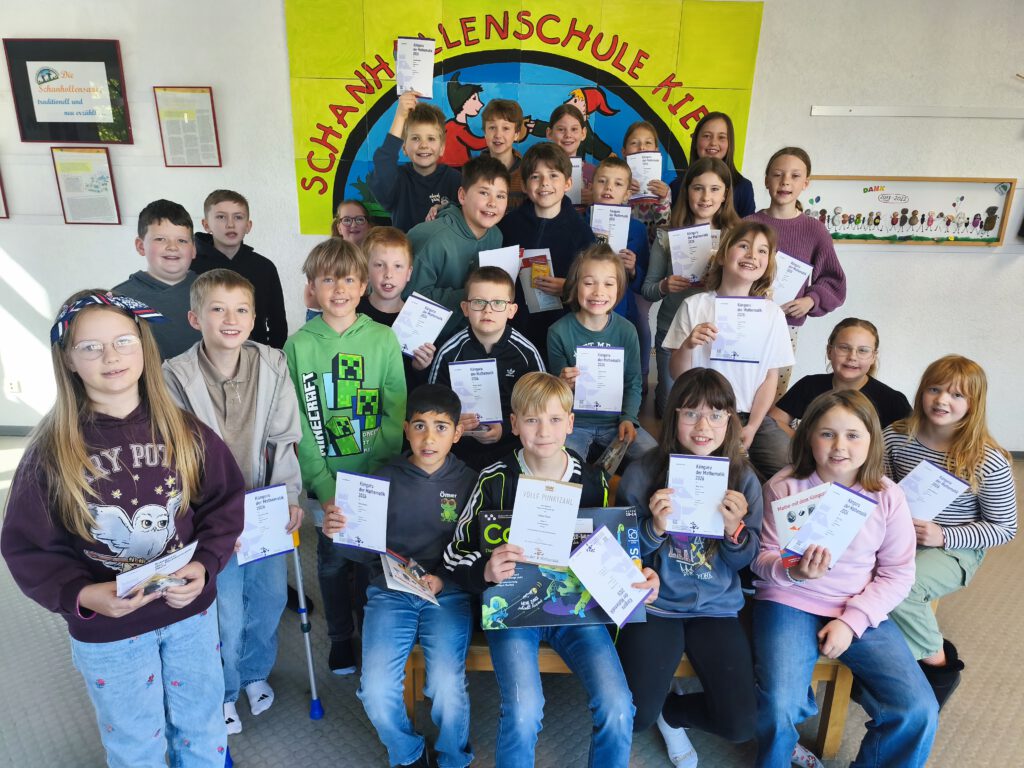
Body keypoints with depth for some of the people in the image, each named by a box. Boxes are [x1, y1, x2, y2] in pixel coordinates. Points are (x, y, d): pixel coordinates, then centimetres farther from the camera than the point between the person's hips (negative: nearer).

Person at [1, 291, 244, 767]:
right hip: (105, 634, -1)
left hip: (192, 612, 2)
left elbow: (225, 500, -2)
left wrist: (205, 564, -17)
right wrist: (80, 594, -25)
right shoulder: (50, 451, -13)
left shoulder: (184, 431, -8)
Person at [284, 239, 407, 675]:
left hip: (377, 477, 0)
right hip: (325, 480, 0)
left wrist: (379, 473, -12)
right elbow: (297, 424, -6)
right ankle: (340, 638, 37)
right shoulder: (298, 346, -4)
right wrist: (323, 487, -13)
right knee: (333, 560, 14)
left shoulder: (383, 339, -4)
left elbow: (396, 413, -5)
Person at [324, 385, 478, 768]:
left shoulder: (468, 482, 0)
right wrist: (338, 532, -17)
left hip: (448, 593, -1)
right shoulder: (385, 479, 2)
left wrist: (444, 579, -17)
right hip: (389, 592, 2)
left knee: (447, 686, -21)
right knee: (376, 691, -16)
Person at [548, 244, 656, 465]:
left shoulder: (626, 330, -3)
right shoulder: (559, 332, -9)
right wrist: (564, 385, -26)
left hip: (616, 420, 3)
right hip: (574, 422, -2)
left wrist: (628, 418, -8)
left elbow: (633, 383, 6)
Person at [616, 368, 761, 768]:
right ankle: (656, 715, 24)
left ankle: (671, 711, 25)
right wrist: (654, 527, -24)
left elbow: (745, 561, 3)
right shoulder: (642, 473, -12)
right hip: (655, 602, -2)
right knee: (636, 718, -14)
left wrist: (735, 530, -19)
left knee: (741, 725, -6)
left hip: (716, 606, 3)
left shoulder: (743, 479, -4)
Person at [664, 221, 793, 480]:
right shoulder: (694, 306, -1)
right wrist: (688, 345, -21)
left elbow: (771, 377, 5)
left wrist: (752, 427, -6)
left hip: (752, 417, 3)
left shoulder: (772, 314, 4)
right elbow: (676, 374, 0)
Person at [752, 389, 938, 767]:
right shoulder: (784, 487, -8)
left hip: (861, 610, 3)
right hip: (790, 602, -2)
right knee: (778, 708, -23)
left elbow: (897, 574, 0)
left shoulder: (887, 497, -2)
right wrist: (793, 572, -26)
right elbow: (763, 556, -3)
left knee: (918, 712, -13)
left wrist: (851, 620, -12)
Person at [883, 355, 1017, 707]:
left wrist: (944, 536, -18)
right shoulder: (896, 437, -3)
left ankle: (938, 662, 0)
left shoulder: (989, 461, -13)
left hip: (954, 550, -3)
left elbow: (1004, 528, -4)